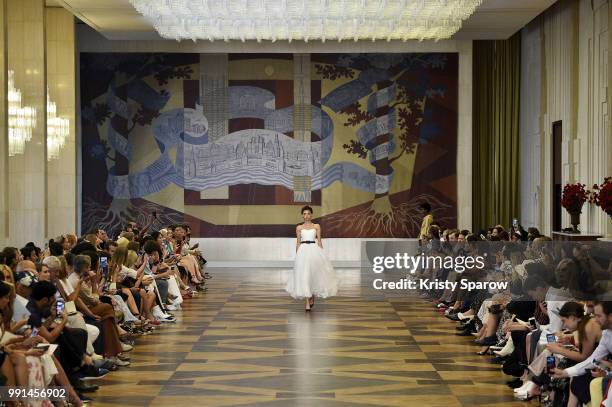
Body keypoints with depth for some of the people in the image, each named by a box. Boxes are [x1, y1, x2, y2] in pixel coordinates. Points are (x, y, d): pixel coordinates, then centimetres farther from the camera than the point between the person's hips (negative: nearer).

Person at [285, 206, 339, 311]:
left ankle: (312, 297, 28)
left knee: (314, 274, 3)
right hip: (303, 251, 0)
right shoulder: (299, 227, 10)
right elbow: (298, 242, 11)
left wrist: (321, 254, 2)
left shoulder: (316, 226, 9)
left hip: (314, 250, 0)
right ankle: (307, 302, -8)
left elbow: (319, 241, 7)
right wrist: (297, 255, 6)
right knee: (304, 276, -8)